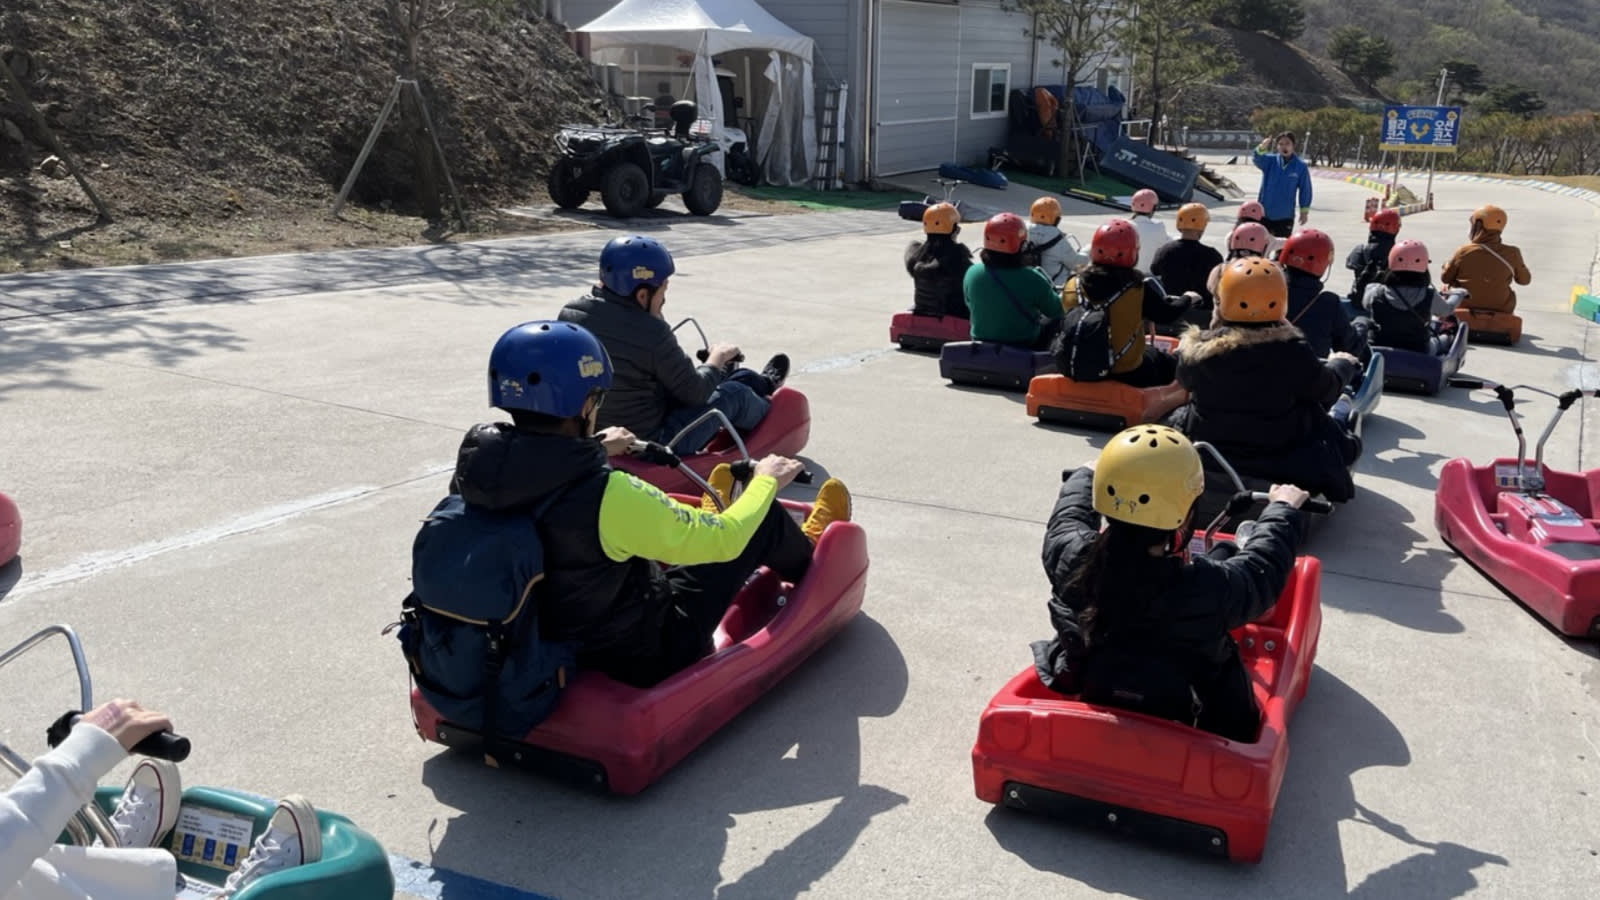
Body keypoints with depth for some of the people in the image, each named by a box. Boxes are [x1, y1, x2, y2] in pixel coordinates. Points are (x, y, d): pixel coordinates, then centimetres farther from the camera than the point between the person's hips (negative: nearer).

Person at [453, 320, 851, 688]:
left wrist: (594, 451, 27)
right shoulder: (610, 497, -35)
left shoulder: (475, 469, -15)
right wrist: (766, 480, -2)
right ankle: (809, 558, 43)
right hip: (641, 657, -6)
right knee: (763, 520, 10)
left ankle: (707, 517, 55)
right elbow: (725, 541, -21)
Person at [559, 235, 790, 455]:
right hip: (651, 442, -7)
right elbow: (695, 393, -14)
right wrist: (717, 358, 2)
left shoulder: (569, 314, -9)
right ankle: (766, 410, 46)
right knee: (734, 393, 12)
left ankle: (762, 384, 49)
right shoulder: (652, 333, -29)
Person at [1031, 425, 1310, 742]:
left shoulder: (1071, 557, -25)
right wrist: (1283, 509, 10)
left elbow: (1067, 519, 2)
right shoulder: (1211, 589, -32)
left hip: (1083, 699, 3)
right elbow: (1263, 567, -8)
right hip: (1177, 724, -3)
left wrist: (1087, 475, 21)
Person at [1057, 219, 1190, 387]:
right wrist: (1186, 299, 18)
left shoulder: (1072, 286, -6)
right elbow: (1167, 314, -2)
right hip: (1126, 376, -2)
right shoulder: (1139, 287, -13)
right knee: (1167, 362, 25)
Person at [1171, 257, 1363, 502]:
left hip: (1204, 449, 2)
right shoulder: (1292, 351, -23)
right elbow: (1327, 389, -4)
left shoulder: (1197, 348, -17)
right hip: (1277, 456, -2)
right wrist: (1341, 364, 19)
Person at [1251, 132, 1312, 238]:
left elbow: (1305, 189, 1)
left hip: (1285, 216, -1)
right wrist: (1262, 148, -46)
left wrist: (1304, 211, 3)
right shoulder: (1270, 160, -3)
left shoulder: (1300, 166, -5)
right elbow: (1257, 159, -24)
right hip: (1264, 213, 1)